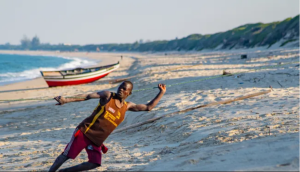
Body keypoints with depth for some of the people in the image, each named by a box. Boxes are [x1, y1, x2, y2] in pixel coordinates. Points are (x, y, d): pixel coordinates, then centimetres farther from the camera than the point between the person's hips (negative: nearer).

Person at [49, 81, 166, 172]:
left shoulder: (127, 107, 8)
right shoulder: (107, 96, -3)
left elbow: (148, 107, 12)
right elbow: (88, 96, -10)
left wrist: (161, 93, 6)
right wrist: (67, 100, -20)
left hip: (96, 141, 5)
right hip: (84, 132, -5)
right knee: (66, 155, -9)